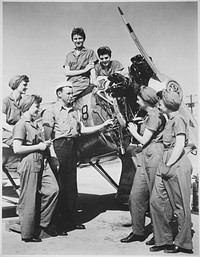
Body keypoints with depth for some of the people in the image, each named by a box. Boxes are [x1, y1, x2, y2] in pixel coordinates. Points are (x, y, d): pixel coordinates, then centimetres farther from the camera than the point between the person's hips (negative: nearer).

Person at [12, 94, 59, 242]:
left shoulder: (35, 125, 20)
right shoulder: (21, 125, -10)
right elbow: (17, 149, -19)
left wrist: (45, 144, 12)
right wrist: (38, 147, -14)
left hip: (41, 164, 9)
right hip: (29, 165, -9)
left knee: (53, 189, -4)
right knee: (29, 200, -1)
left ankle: (43, 222, 12)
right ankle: (28, 234, 13)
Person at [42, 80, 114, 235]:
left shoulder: (75, 112, 21)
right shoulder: (51, 111, 0)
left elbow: (82, 130, 15)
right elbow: (47, 134, -9)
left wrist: (102, 126, 9)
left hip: (73, 146, 6)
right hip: (59, 146, -6)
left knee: (72, 186, 9)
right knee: (59, 186, -4)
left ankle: (72, 220, 19)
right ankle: (59, 223, 4)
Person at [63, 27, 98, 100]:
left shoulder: (90, 52, 12)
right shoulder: (69, 55, 21)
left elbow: (92, 71, 1)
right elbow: (66, 73, 7)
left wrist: (94, 85, -17)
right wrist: (84, 70, -3)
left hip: (83, 85, -3)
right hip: (70, 85, 4)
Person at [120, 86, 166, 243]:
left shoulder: (155, 116, -13)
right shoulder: (150, 115, 17)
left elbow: (144, 140, -13)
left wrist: (134, 131, 1)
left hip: (153, 157, -9)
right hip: (145, 158, 9)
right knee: (136, 195, 7)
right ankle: (138, 232, 15)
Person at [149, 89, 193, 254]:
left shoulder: (178, 120, -10)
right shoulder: (170, 120, 17)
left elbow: (180, 146, -17)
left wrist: (169, 165, -16)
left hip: (177, 165, -9)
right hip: (166, 165, 9)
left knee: (180, 206, 1)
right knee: (156, 201, 6)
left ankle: (184, 244, 15)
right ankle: (164, 240, 16)